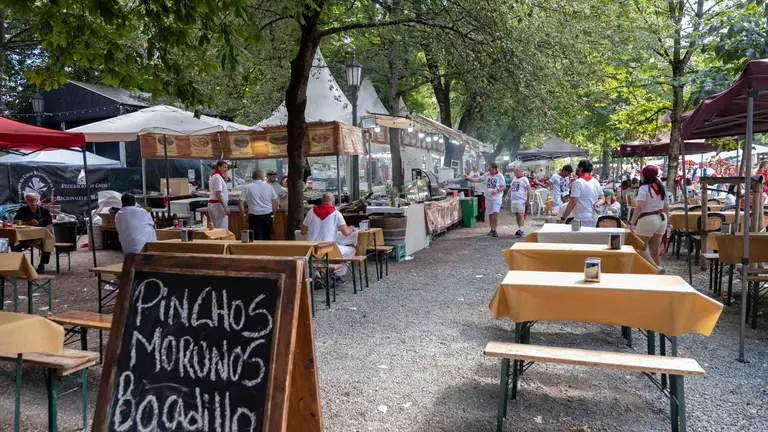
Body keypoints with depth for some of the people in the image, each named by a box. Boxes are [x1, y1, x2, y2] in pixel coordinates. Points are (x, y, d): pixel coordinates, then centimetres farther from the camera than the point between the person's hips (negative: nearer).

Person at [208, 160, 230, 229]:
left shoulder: (214, 176, 16)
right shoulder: (218, 177, -14)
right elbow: (218, 194, -21)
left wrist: (225, 175, 13)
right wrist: (225, 207, -23)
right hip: (218, 204, -10)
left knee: (215, 228, 11)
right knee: (222, 229, -9)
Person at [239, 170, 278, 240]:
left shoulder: (247, 187, 2)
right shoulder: (269, 186, 6)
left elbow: (241, 202, -2)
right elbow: (275, 201, 7)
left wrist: (244, 215, 5)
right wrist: (273, 213, 17)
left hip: (254, 215, -2)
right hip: (267, 214, 2)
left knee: (256, 237, -3)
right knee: (267, 237, 14)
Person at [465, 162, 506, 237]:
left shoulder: (500, 176, -6)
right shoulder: (486, 175, 6)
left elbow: (504, 186, -5)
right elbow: (478, 180, 9)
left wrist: (497, 190, -21)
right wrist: (468, 178, 1)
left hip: (496, 197, -4)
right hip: (488, 197, 5)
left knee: (495, 213, -16)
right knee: (490, 214, 10)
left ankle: (495, 230, -10)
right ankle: (492, 229, 23)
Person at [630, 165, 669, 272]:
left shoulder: (644, 188, -11)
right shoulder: (662, 188, 11)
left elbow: (639, 207, -21)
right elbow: (666, 208, 16)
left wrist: (632, 223, -19)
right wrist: (666, 222, 24)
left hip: (648, 219, -7)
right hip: (661, 219, 7)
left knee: (641, 248, 3)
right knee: (655, 250, 13)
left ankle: (656, 268, -12)